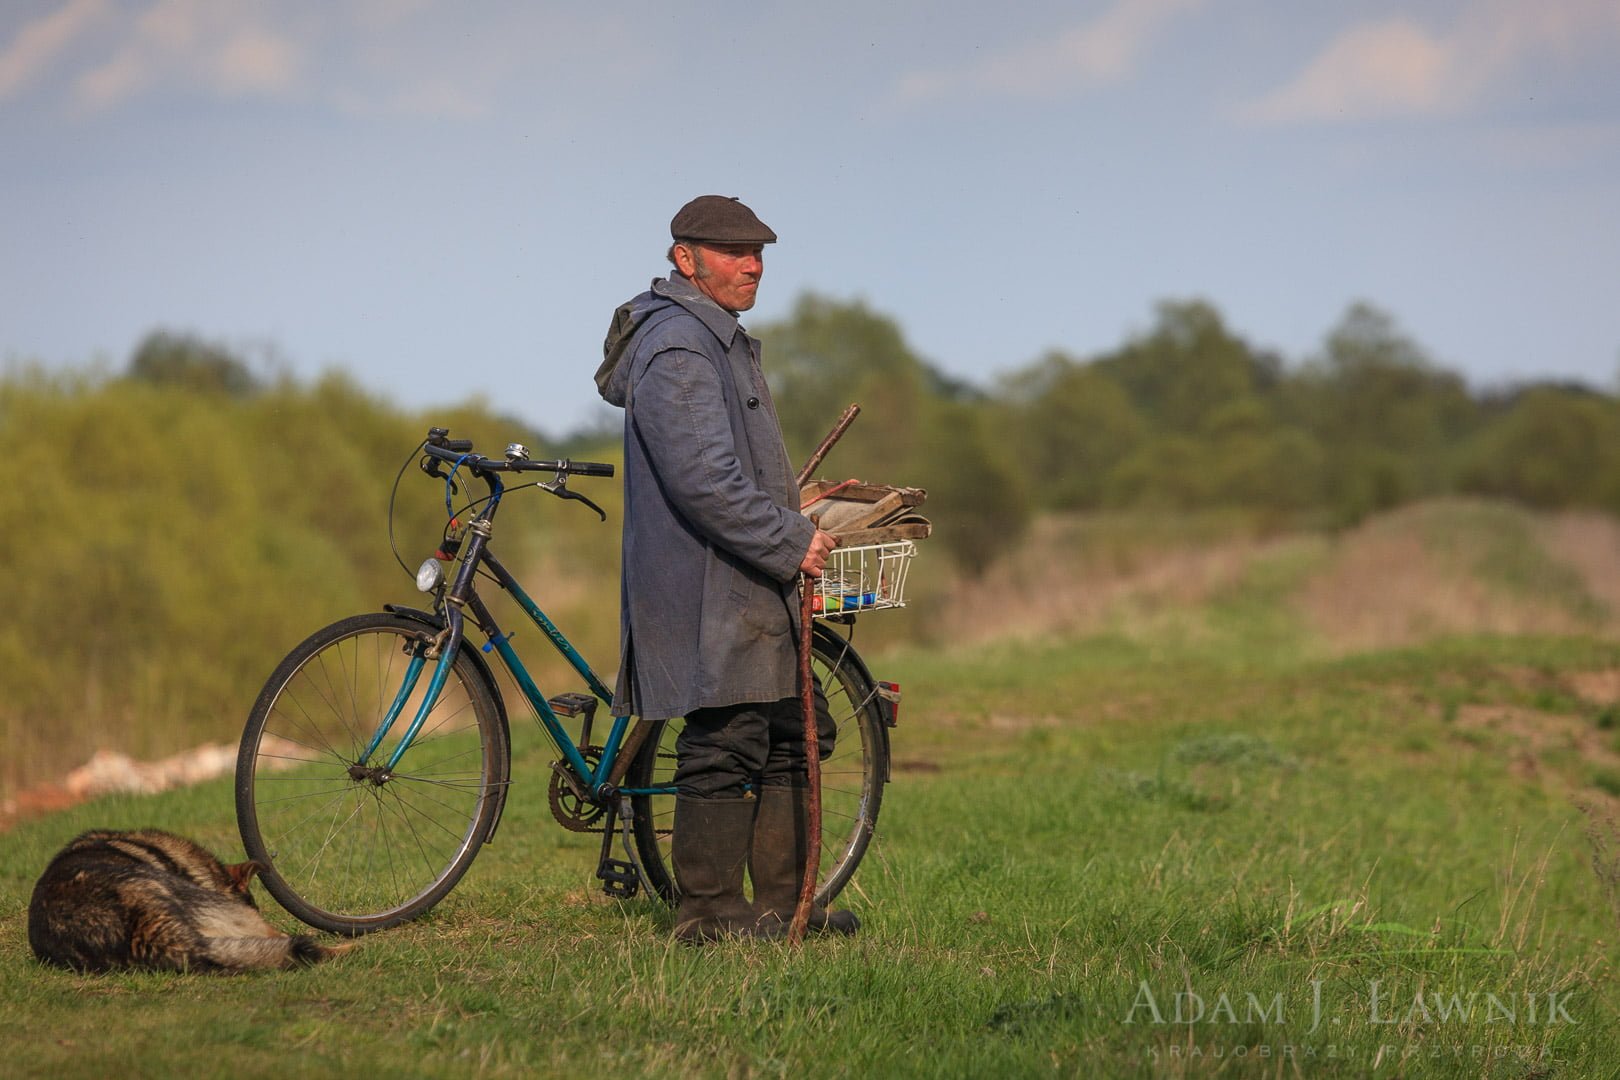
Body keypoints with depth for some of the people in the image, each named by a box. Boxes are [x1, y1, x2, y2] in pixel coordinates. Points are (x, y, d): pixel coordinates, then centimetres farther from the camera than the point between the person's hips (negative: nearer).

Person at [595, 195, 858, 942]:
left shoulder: (723, 340, 20)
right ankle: (708, 910, -1)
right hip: (708, 591, -11)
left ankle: (781, 901, 19)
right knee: (725, 745, -8)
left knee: (792, 735, 13)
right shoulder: (676, 349, -16)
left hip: (751, 590, 11)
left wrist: (803, 509, 20)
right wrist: (791, 542, -22)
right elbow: (703, 480, -25)